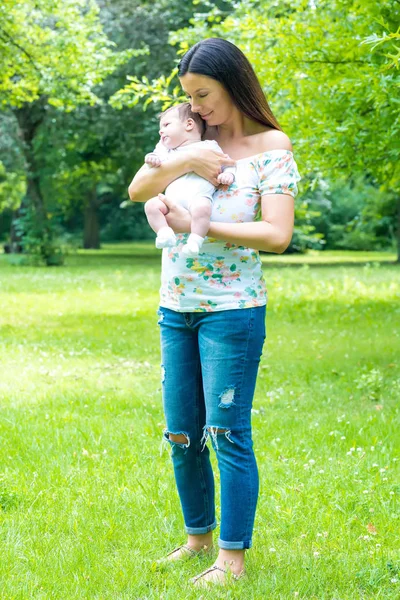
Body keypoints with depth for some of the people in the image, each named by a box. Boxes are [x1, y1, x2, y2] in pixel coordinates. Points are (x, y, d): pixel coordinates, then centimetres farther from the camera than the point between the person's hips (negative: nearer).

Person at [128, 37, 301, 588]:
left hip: (232, 309, -6)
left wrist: (198, 226, -17)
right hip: (175, 308, 6)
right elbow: (136, 191, 2)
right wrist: (183, 161, -14)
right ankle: (199, 535, 29)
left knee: (228, 434, -3)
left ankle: (233, 557, 7)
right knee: (181, 435, 12)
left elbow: (277, 235, -17)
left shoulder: (272, 148, -6)